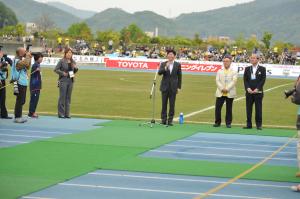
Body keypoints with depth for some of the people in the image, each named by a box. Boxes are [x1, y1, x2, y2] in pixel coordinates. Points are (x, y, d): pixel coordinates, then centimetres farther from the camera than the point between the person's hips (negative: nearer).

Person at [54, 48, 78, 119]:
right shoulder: (62, 61, -6)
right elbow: (56, 69, -6)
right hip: (63, 81, -5)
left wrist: (76, 68, -1)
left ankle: (67, 113, 13)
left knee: (68, 97, 8)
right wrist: (62, 73, -16)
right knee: (62, 97, -3)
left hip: (70, 81, 5)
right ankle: (61, 113, 2)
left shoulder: (73, 62, 9)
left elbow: (75, 71, 19)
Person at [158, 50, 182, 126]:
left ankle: (170, 120, 5)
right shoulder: (163, 64, 4)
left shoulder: (178, 65, 2)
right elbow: (159, 72, -9)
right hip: (165, 87, 1)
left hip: (173, 87, -1)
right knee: (164, 104, 3)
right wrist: (165, 68, -25)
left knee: (172, 105, -1)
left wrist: (179, 87, 1)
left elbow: (179, 76, 4)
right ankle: (163, 119, 9)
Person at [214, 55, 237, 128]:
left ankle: (228, 123, 10)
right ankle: (217, 122, 8)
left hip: (230, 94, -2)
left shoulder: (234, 72, 5)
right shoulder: (219, 71, 13)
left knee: (229, 108, 2)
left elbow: (234, 81, -8)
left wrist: (227, 89, -18)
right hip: (220, 93, 2)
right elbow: (217, 81, 2)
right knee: (217, 108, -2)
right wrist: (222, 89, -13)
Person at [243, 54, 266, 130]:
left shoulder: (262, 69, 3)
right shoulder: (247, 69, 10)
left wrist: (257, 89, -14)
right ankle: (249, 124, 9)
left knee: (258, 109, -2)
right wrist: (248, 88, -10)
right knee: (248, 108, 3)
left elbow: (263, 80, -4)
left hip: (258, 92, -3)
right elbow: (245, 80, 5)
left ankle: (259, 125, 4)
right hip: (249, 92, 3)